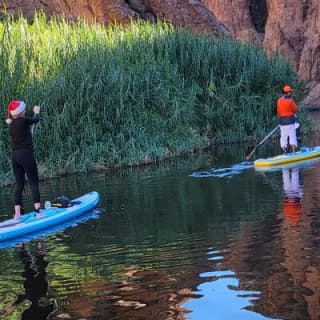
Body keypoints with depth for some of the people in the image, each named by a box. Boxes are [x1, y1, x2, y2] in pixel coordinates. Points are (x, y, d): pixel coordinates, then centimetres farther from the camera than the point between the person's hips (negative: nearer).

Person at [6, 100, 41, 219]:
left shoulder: (11, 125, 10)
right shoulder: (23, 121, -10)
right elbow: (36, 119, 11)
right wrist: (37, 111, 27)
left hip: (15, 155, 7)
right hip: (26, 154, -7)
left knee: (19, 185, 9)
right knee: (34, 183, -3)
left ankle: (17, 213, 6)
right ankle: (38, 210, -8)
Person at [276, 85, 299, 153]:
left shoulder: (279, 100, 4)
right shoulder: (290, 100, -13)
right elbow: (295, 109, -4)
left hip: (282, 121, 5)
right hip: (290, 121, -5)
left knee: (283, 137, 9)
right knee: (292, 136, 1)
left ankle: (284, 152, 9)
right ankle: (293, 152, -2)